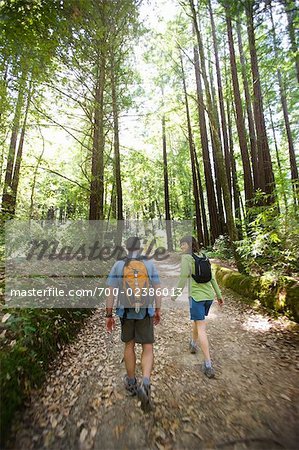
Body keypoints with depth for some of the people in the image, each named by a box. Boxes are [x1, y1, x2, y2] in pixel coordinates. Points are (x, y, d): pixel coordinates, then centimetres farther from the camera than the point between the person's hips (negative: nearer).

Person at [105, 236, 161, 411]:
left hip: (126, 312, 1)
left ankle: (131, 383, 35)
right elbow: (157, 289, -5)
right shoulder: (150, 264, -7)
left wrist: (109, 315, 0)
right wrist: (158, 311, 7)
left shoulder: (118, 265, -7)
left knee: (129, 345, 22)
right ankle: (145, 384, -11)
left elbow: (110, 292, -8)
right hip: (145, 313, -1)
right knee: (148, 349, 10)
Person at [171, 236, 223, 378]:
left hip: (197, 296, -7)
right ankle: (193, 344, 47)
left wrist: (175, 294, -5)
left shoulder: (187, 257, -11)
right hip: (208, 296, 7)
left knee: (201, 328, 2)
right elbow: (212, 278, 12)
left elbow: (184, 278, -16)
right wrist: (219, 295, 17)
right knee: (197, 319, 27)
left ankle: (208, 365, 5)